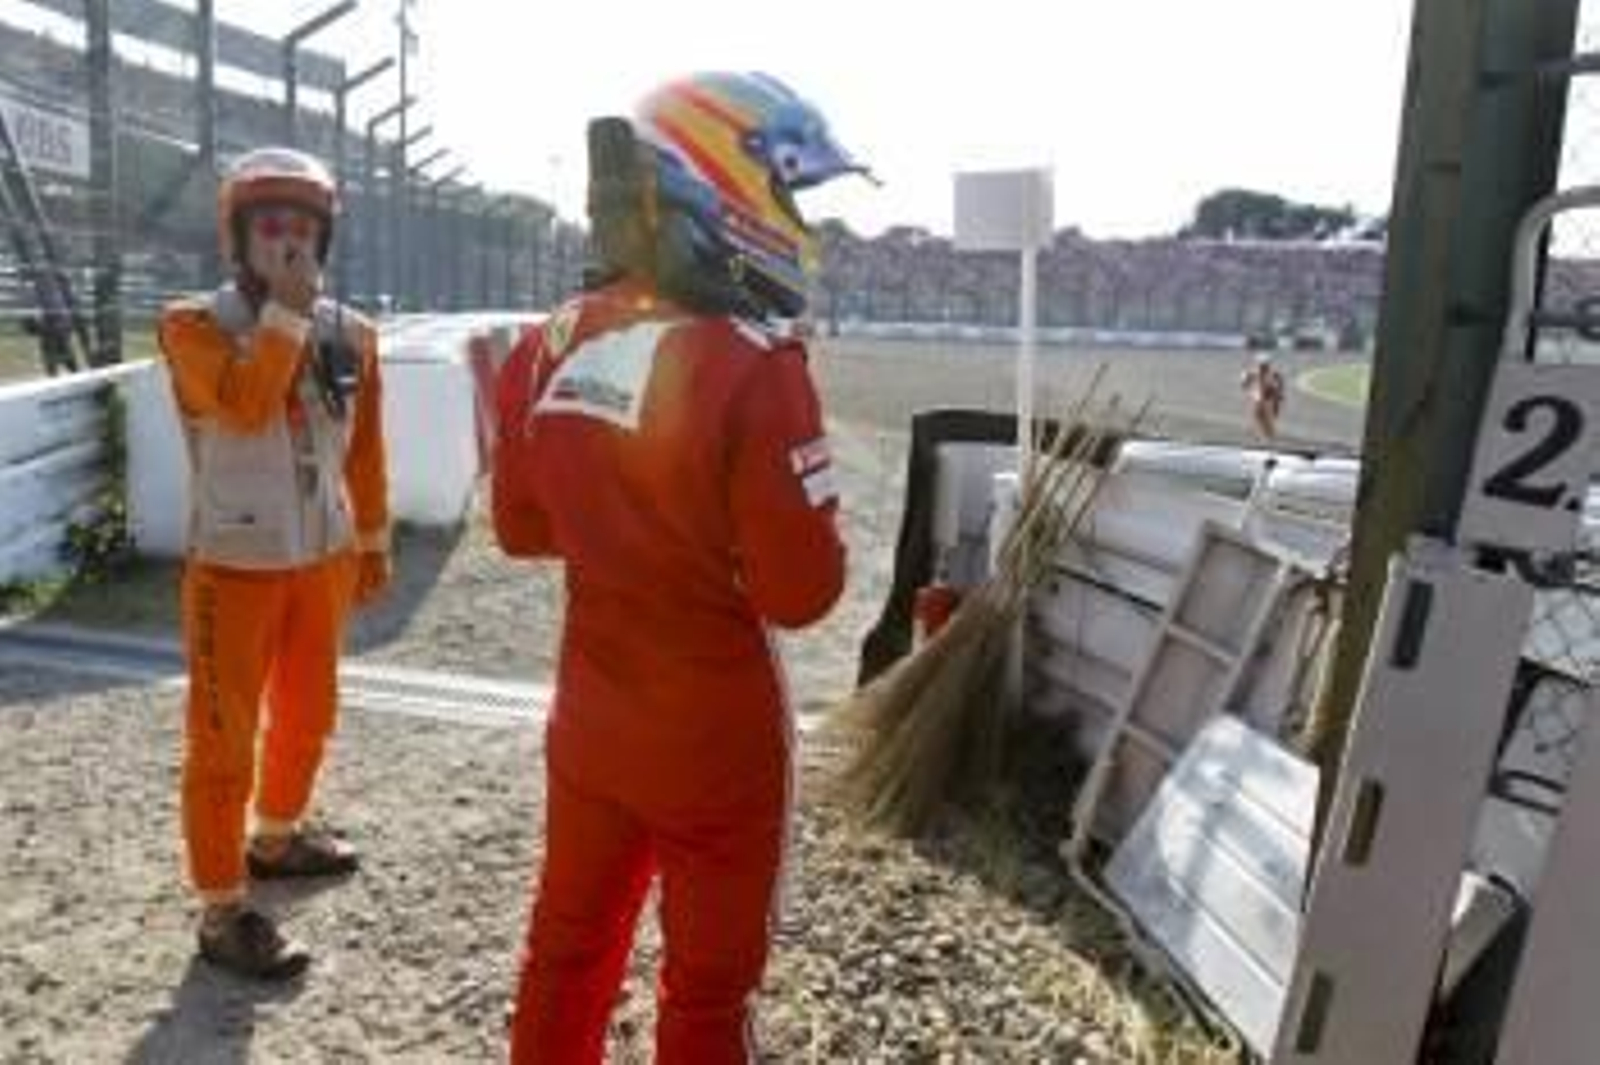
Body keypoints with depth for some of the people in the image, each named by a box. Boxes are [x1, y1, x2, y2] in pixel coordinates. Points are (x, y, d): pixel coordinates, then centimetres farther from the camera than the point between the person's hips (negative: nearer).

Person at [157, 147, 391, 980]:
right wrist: (286, 312, -23)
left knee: (308, 711, 20)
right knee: (224, 737, 1)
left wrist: (374, 543, 12)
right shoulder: (193, 324, -10)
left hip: (323, 559, 5)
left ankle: (277, 837, 43)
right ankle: (222, 911, 12)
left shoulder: (350, 334, 3)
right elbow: (244, 406, -29)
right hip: (234, 567, -5)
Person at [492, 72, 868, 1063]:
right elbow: (802, 593, -19)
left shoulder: (546, 350, -4)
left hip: (590, 716, 6)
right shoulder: (751, 370, -24)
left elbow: (522, 529, 8)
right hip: (715, 738, -5)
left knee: (568, 947, 25)